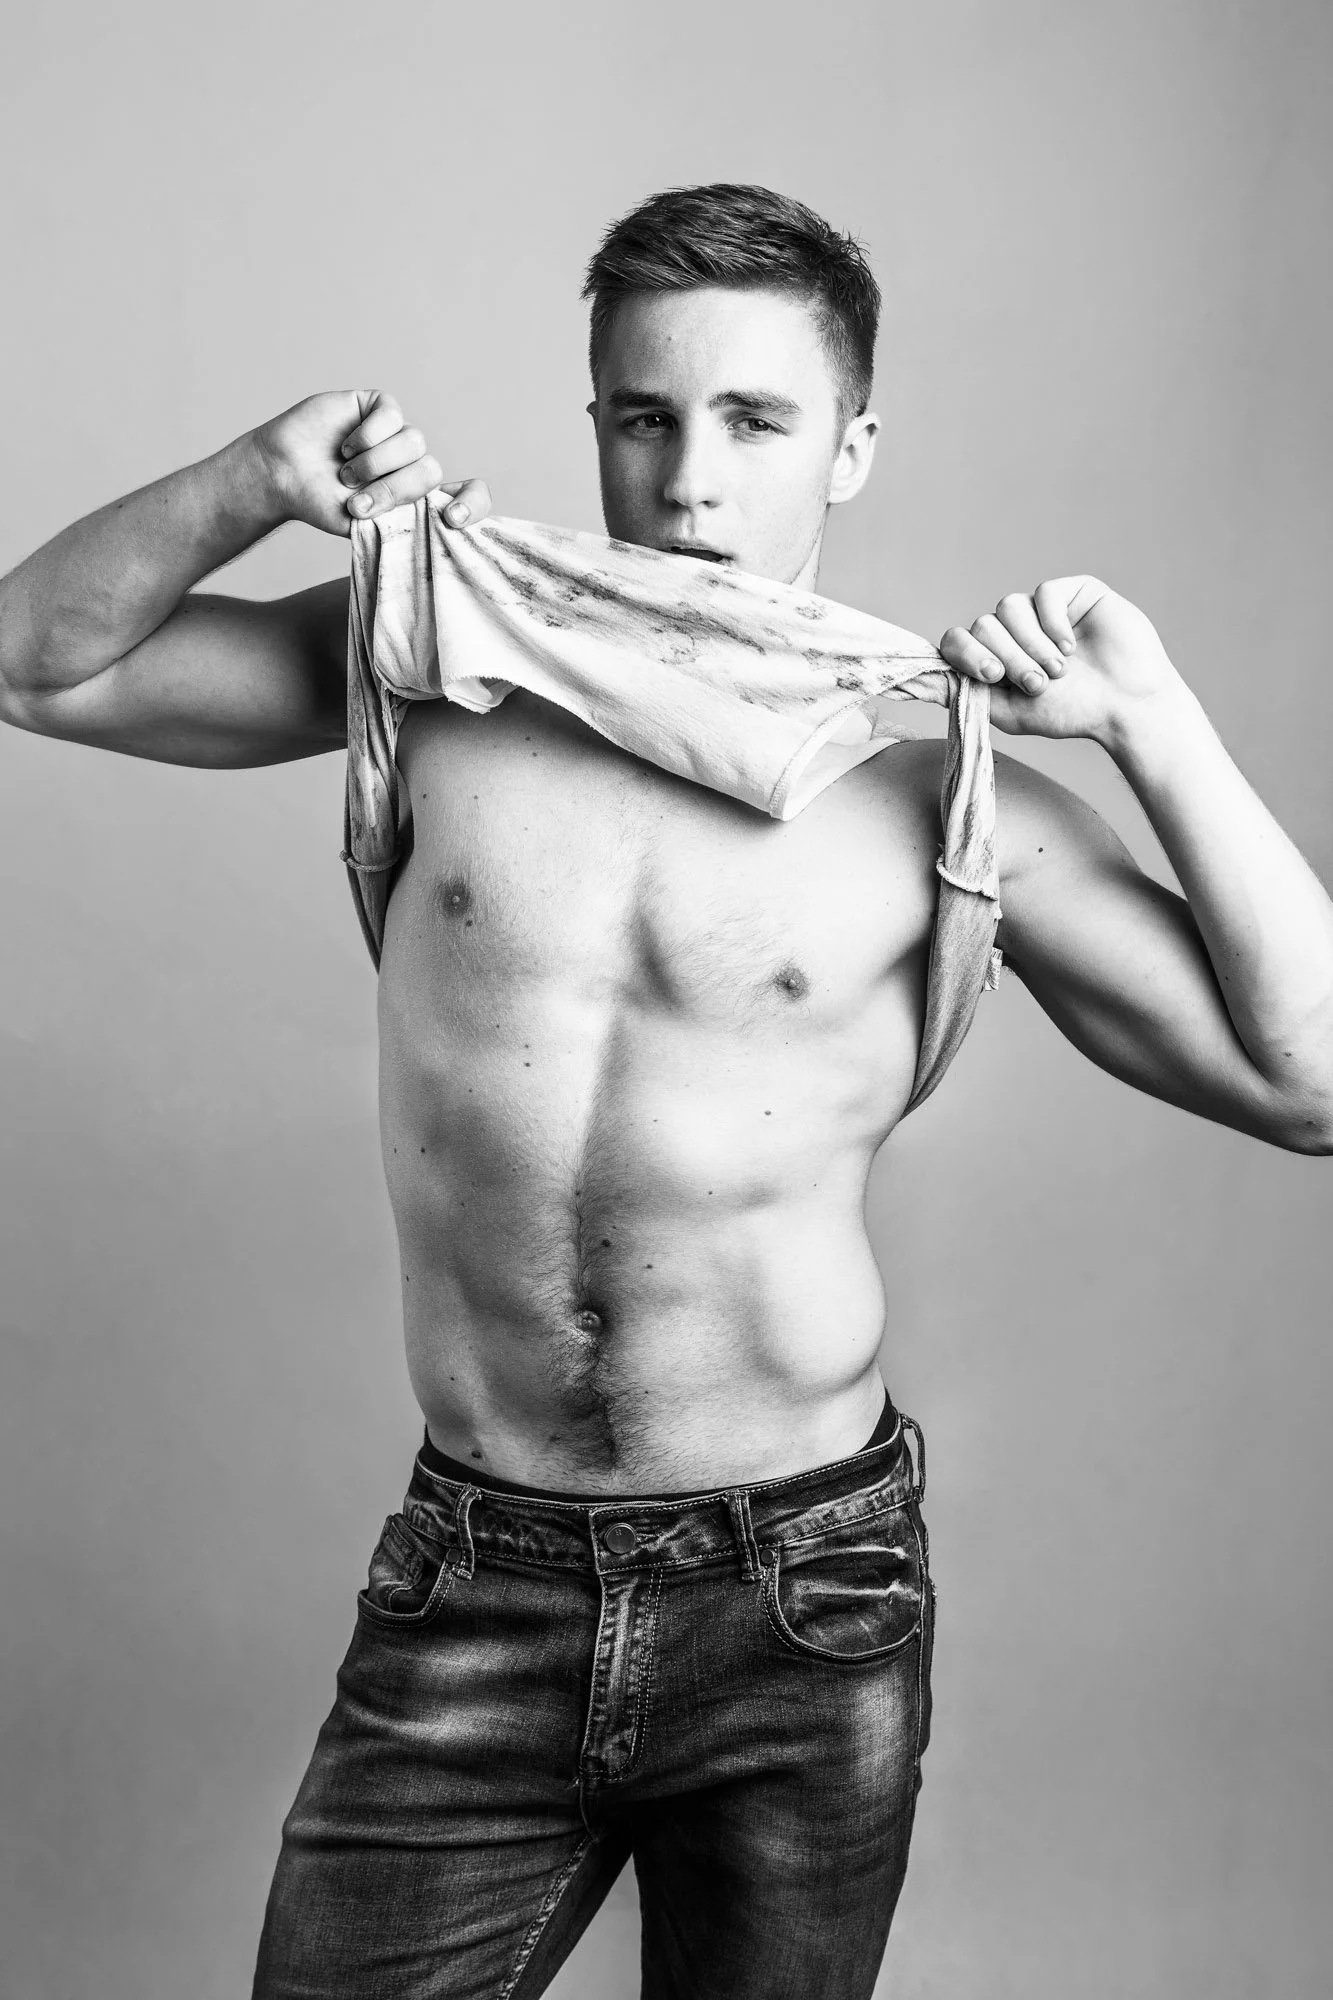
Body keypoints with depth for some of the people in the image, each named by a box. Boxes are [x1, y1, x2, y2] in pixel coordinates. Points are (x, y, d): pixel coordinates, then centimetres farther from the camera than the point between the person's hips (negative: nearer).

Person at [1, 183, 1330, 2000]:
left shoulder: (939, 795, -6)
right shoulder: (437, 663, -1)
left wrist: (1154, 723, -14)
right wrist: (254, 483, -9)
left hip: (803, 1601, 0)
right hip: (471, 1594, 1)